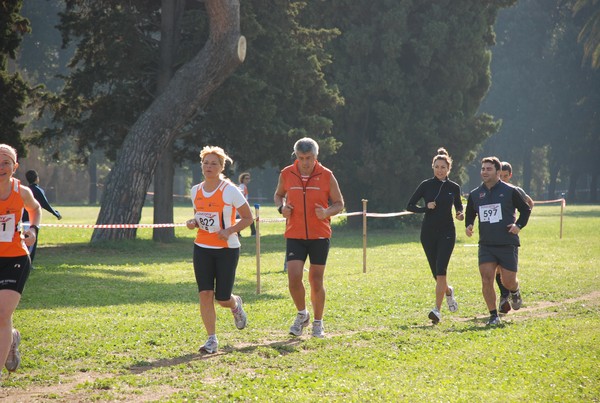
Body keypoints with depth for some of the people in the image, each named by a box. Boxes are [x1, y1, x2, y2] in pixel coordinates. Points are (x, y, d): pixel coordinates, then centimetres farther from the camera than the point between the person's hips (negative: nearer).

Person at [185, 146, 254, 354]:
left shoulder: (230, 190, -10)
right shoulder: (196, 191, 5)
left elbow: (248, 217, -5)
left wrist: (230, 231, -20)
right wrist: (192, 222, -2)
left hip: (227, 249, -4)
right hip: (202, 248, 4)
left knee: (222, 298, -2)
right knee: (205, 294, -7)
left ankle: (235, 304, 36)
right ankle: (212, 339, -2)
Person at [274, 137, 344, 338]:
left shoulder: (326, 176, -3)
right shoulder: (286, 174, 1)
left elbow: (339, 203, 5)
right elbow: (278, 195, 19)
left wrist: (326, 212, -17)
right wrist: (281, 207, -3)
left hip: (319, 235, -1)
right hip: (294, 236, 1)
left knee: (316, 281, 4)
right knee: (294, 278, -12)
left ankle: (318, 323, 21)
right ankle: (302, 314, 14)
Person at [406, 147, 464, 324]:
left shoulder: (454, 187, 3)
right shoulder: (426, 185, 0)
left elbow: (458, 206, 19)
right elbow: (410, 206, 2)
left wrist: (460, 214, -3)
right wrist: (426, 208, -15)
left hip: (446, 232, -1)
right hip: (428, 232, 1)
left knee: (440, 271, -15)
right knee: (436, 273, 8)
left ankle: (437, 310, -18)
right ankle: (448, 291, 42)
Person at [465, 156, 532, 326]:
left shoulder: (510, 191, -2)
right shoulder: (474, 194, 7)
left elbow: (526, 210, 7)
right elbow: (469, 215, 21)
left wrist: (519, 225, -8)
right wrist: (468, 226, 0)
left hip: (508, 244, -2)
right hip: (486, 245, 2)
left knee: (508, 281, -1)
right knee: (486, 279, -12)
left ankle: (515, 293, 37)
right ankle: (493, 316, -2)